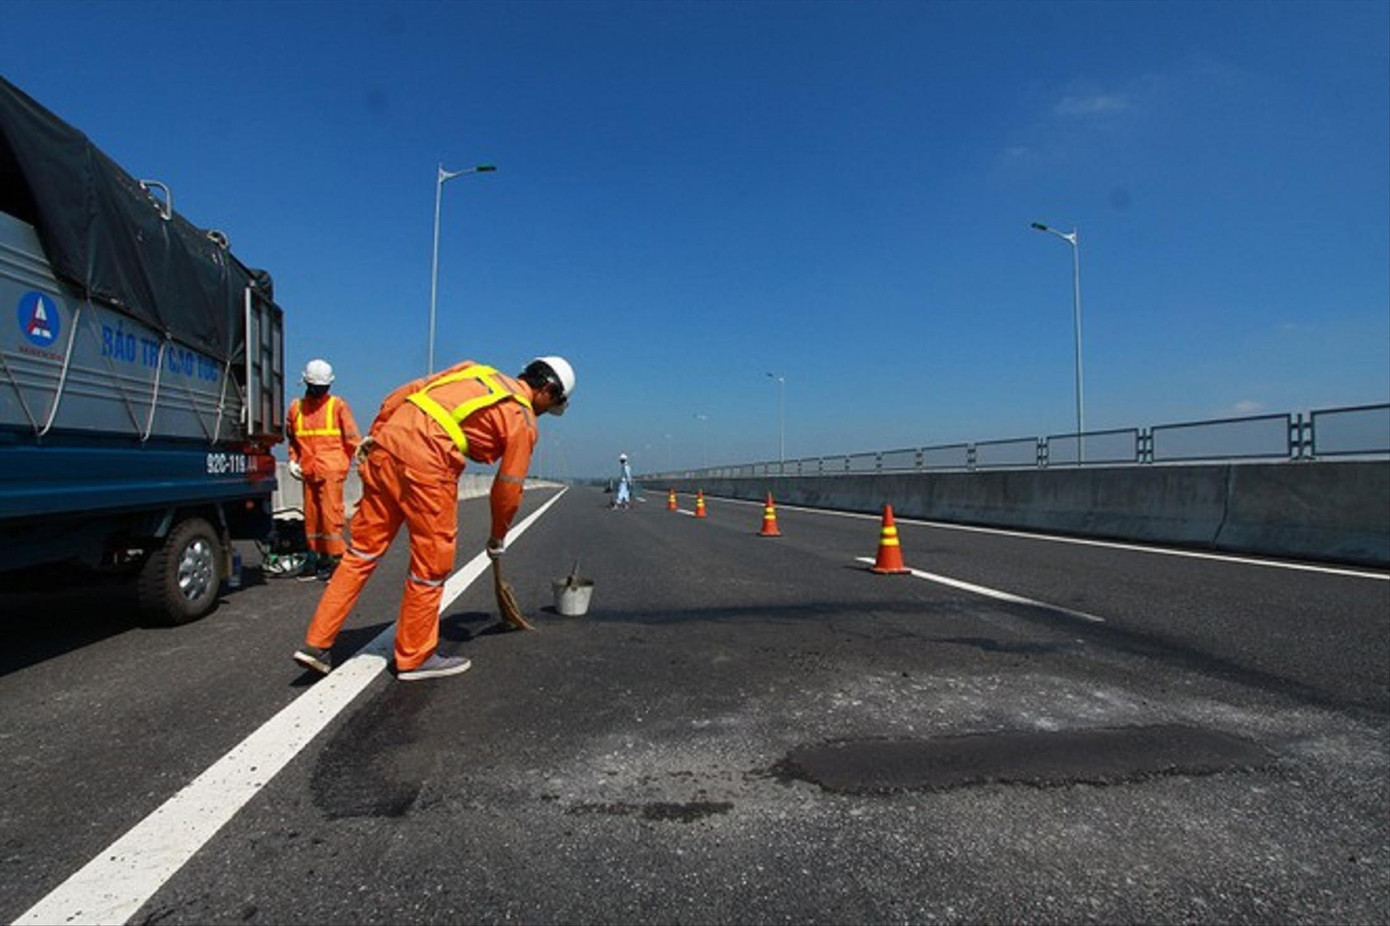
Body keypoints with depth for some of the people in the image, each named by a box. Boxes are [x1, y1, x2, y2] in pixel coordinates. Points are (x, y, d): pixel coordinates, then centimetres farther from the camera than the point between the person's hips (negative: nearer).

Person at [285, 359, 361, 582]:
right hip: (308, 472, 5)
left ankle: (335, 559, -2)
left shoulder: (337, 406, 1)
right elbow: (292, 439, 24)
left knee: (331, 513, -8)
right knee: (311, 516, 10)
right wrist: (293, 460, 13)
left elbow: (352, 438, 2)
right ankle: (315, 558, 19)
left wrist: (345, 462, -1)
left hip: (331, 471, -5)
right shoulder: (296, 408, 13)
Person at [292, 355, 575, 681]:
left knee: (363, 550, 15)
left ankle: (316, 644, 21)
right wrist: (498, 537, 23)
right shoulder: (523, 420, 6)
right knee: (432, 563, 8)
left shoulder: (475, 370, 23)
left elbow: (399, 396, 18)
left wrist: (372, 437, 21)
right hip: (427, 462, -7)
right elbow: (508, 487, 9)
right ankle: (415, 657, 21)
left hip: (386, 445, 7)